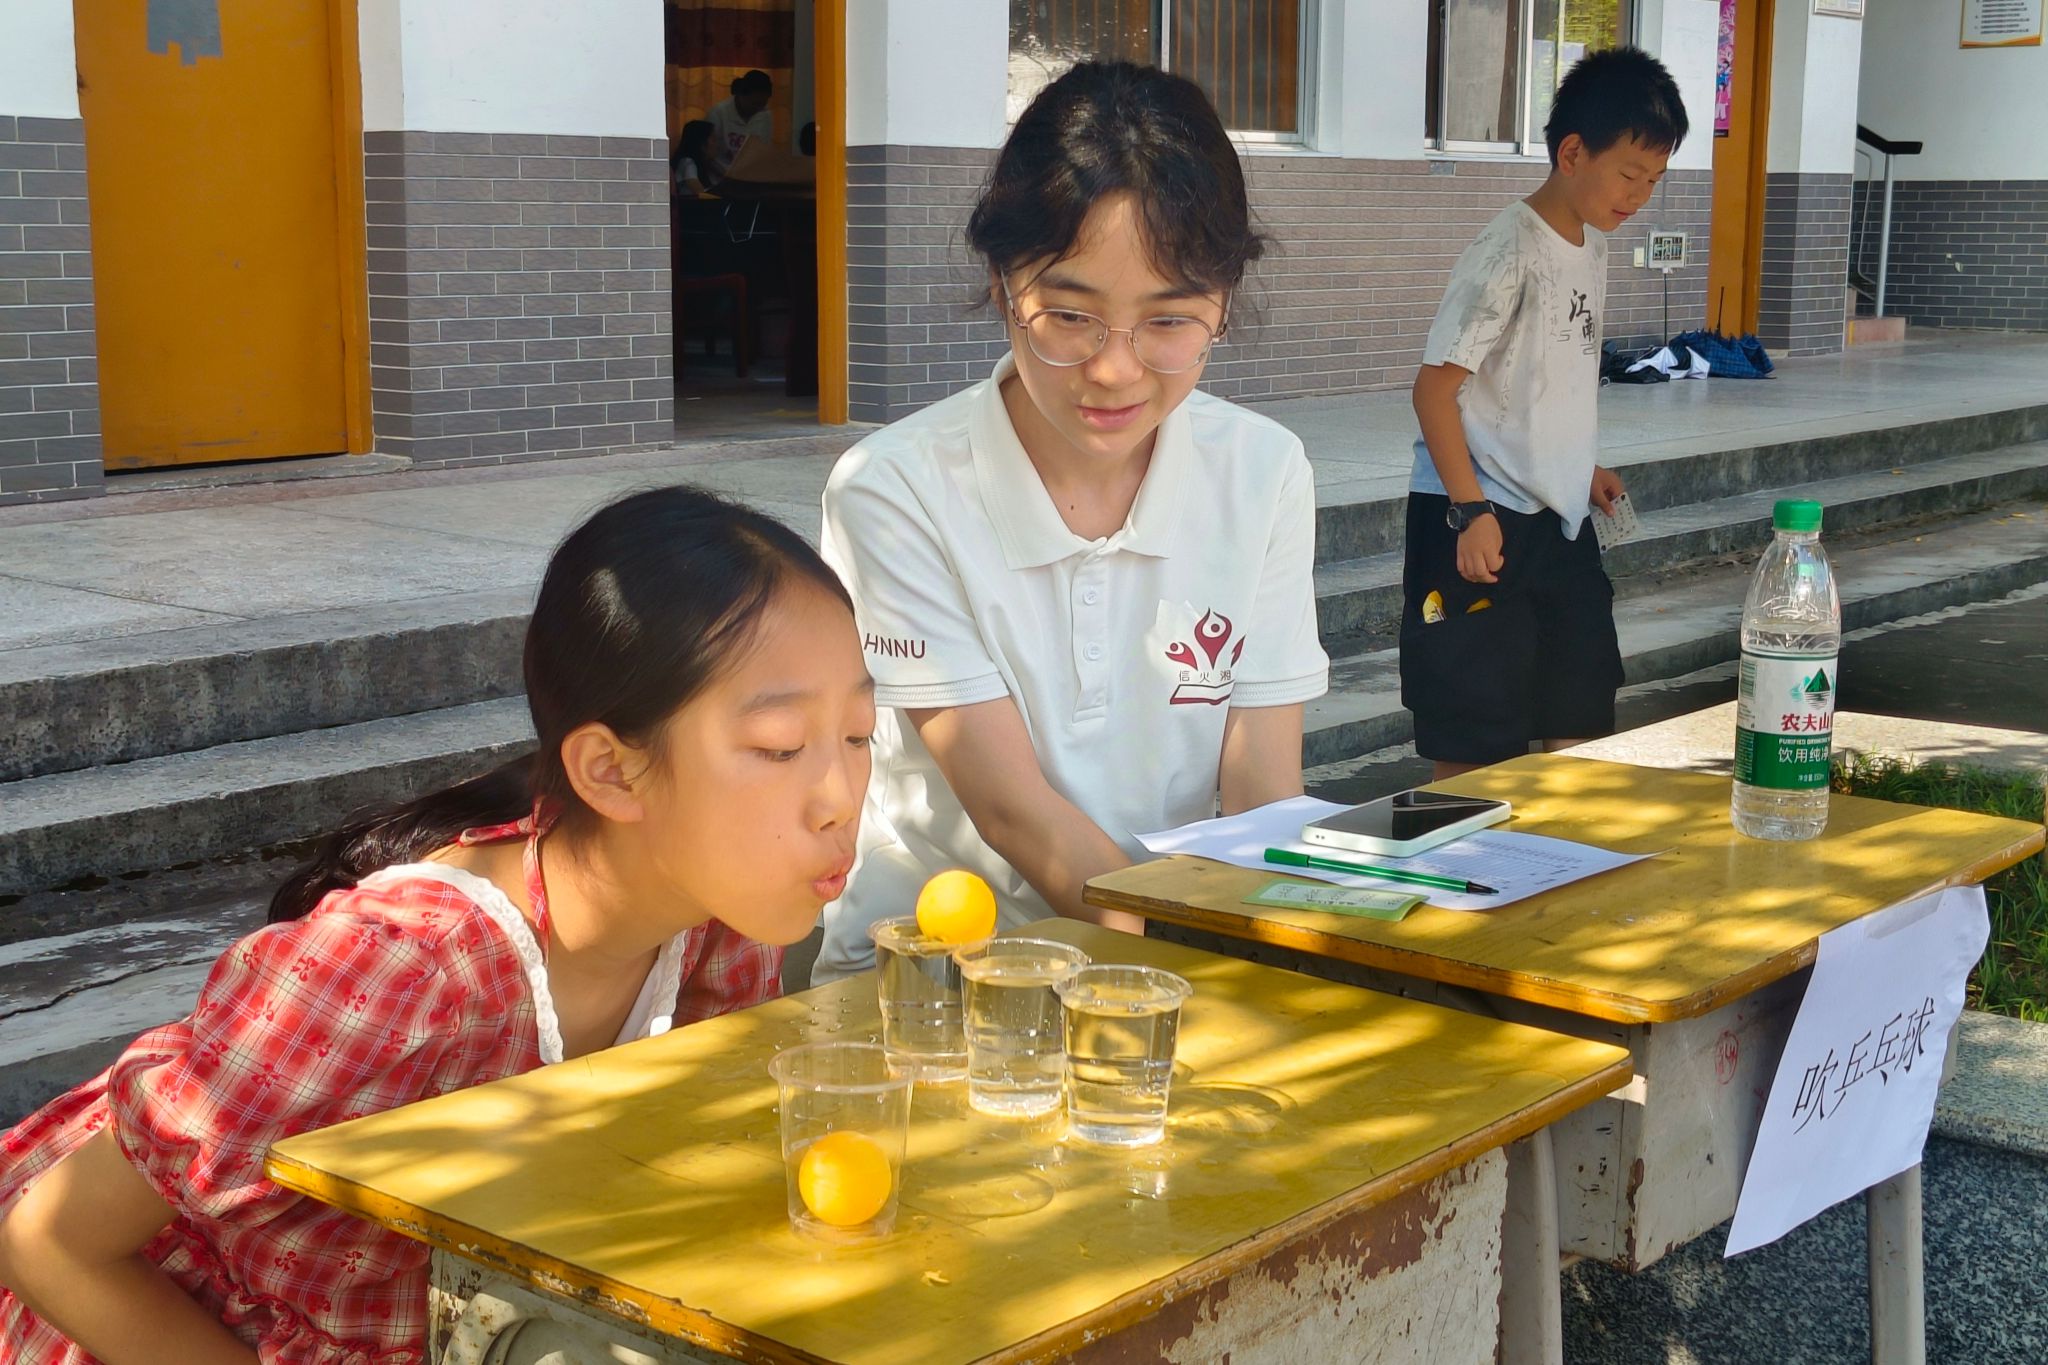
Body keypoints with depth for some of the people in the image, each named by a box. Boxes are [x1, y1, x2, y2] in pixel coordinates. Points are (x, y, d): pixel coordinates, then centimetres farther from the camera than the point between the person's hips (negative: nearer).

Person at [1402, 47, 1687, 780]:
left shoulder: (1592, 246, 10)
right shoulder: (1511, 251, -16)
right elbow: (1435, 386, -18)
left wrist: (1584, 468, 17)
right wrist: (1470, 510, -21)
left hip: (1559, 517, 9)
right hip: (1482, 519, -8)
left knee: (1582, 718, 13)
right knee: (1474, 734, -1)